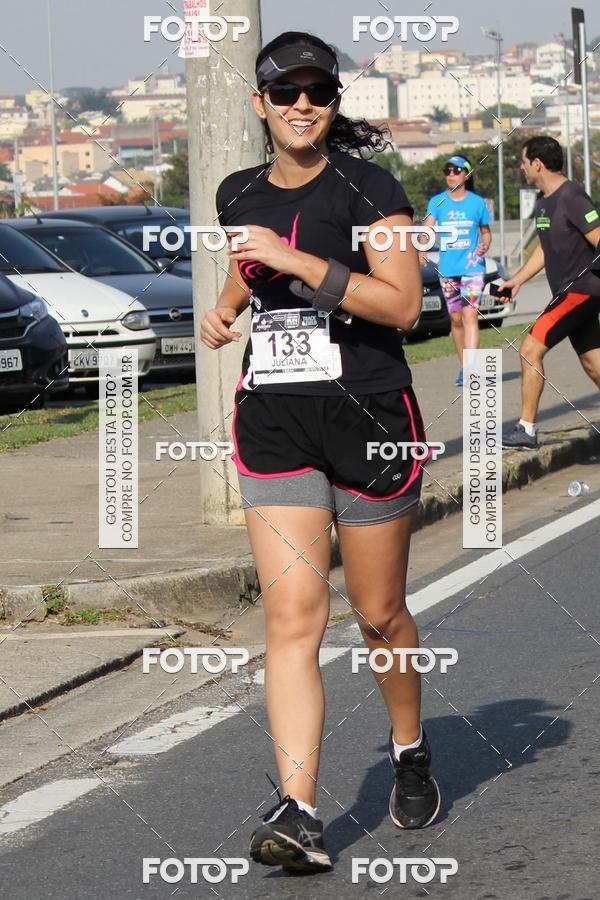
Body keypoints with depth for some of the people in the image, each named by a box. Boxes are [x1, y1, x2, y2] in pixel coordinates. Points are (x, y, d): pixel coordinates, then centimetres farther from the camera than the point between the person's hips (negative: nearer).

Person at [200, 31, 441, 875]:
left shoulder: (367, 187, -7)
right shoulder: (240, 195, 9)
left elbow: (402, 303, -18)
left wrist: (295, 261, -21)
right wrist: (225, 308, 16)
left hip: (370, 417, -3)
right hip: (274, 423, 3)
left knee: (379, 613, 9)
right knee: (292, 614, -10)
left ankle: (411, 750, 38)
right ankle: (299, 813, -18)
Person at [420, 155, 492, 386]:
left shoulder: (477, 202, 2)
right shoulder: (437, 201, 3)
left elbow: (486, 231, 13)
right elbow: (428, 227, -11)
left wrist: (484, 246, -9)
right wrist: (422, 250, -29)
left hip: (472, 266, -3)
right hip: (447, 269, 3)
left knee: (470, 315, -15)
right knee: (455, 319, 11)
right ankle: (464, 366, 25)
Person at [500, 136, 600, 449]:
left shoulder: (571, 197, -17)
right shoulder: (543, 202, 13)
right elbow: (545, 249, 26)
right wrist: (517, 280, 23)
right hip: (568, 293, 10)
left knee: (531, 348, -12)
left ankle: (527, 429, -8)